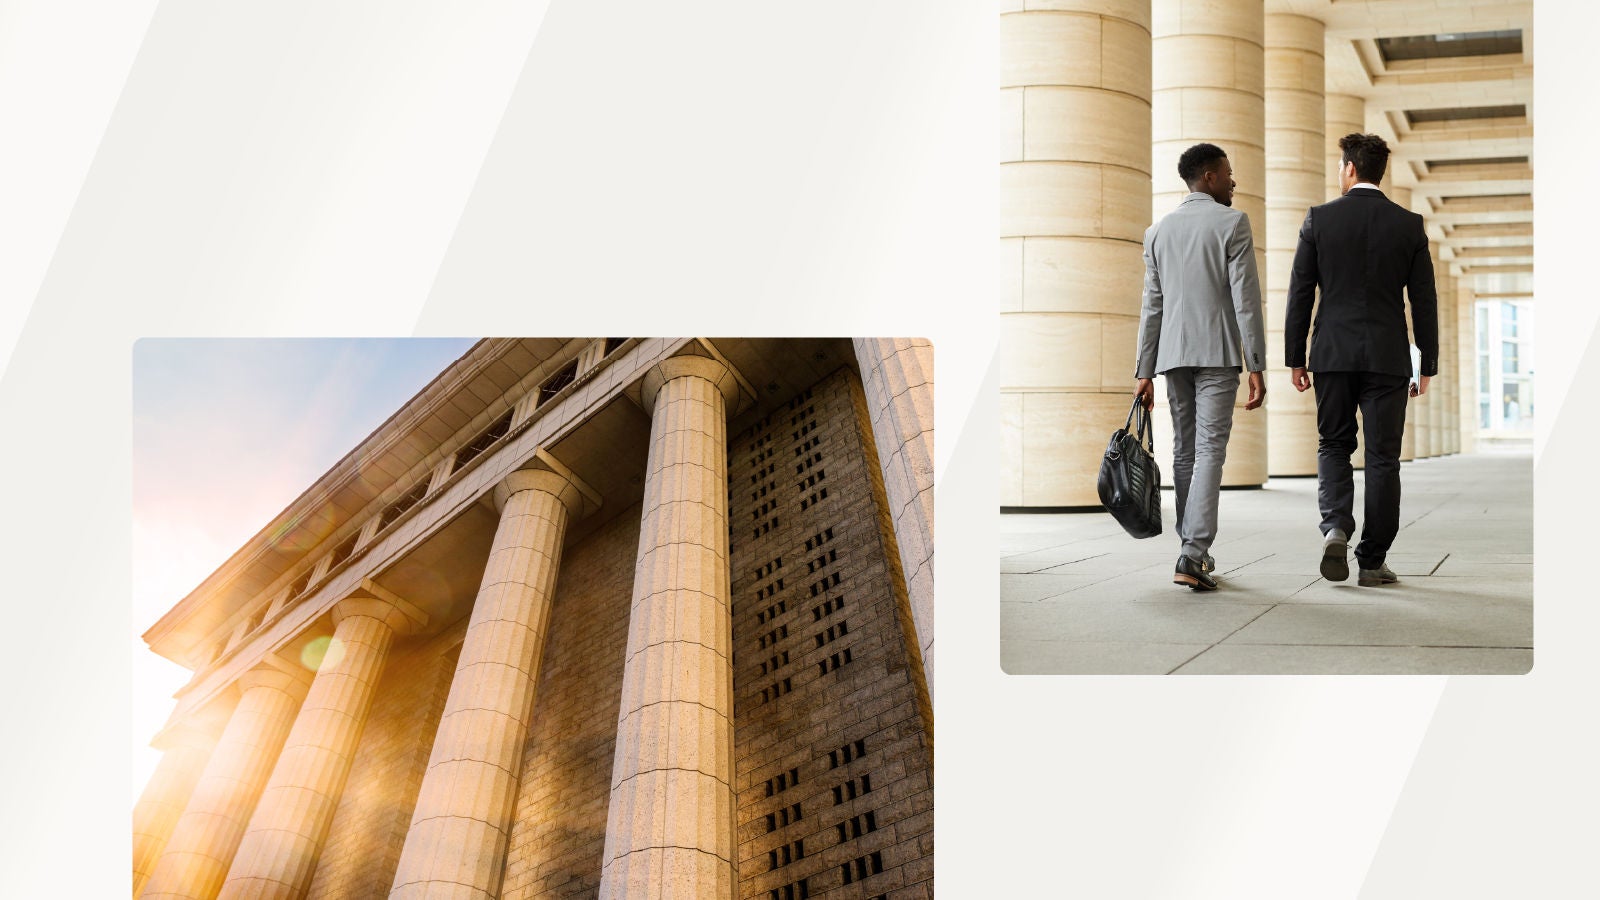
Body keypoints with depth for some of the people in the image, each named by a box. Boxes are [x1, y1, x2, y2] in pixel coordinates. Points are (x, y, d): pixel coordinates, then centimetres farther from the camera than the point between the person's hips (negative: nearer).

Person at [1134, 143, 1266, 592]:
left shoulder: (1159, 230, 12)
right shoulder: (1232, 223, -3)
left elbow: (1152, 306, 10)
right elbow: (1246, 300, -9)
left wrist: (1144, 371, 11)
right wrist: (1257, 367, -8)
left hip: (1173, 353, 5)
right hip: (1218, 353, -5)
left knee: (1184, 452, 10)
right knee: (1209, 451, -7)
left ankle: (1195, 551, 15)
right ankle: (1193, 553, -17)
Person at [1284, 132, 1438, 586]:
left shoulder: (1319, 219, -1)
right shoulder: (1409, 224, 2)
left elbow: (1300, 293, -1)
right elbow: (1424, 301, 2)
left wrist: (1295, 358, 6)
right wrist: (1428, 366, 9)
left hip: (1333, 355, 0)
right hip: (1388, 358, 0)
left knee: (1333, 446, 14)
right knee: (1382, 458, 5)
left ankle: (1335, 527, -9)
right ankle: (1372, 561, 7)